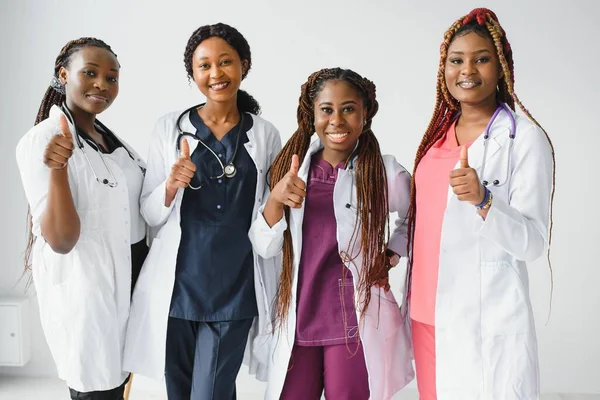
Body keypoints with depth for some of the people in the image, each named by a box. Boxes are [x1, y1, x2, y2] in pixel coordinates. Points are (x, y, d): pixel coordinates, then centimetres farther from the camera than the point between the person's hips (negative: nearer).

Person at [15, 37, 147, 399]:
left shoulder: (109, 136, 7)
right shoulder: (41, 140, -17)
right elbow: (61, 240, -23)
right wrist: (57, 169, -37)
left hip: (130, 275, 8)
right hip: (85, 284, -7)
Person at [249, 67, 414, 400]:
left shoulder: (386, 173, -9)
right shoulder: (292, 169, 0)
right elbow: (265, 248, -1)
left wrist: (390, 255, -3)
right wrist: (275, 200, -17)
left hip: (357, 324, -3)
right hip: (296, 321, 3)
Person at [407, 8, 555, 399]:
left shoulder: (525, 137, -10)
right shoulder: (439, 133, 8)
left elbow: (533, 242, -13)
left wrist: (483, 199, -28)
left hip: (486, 321, -5)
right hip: (428, 314, 6)